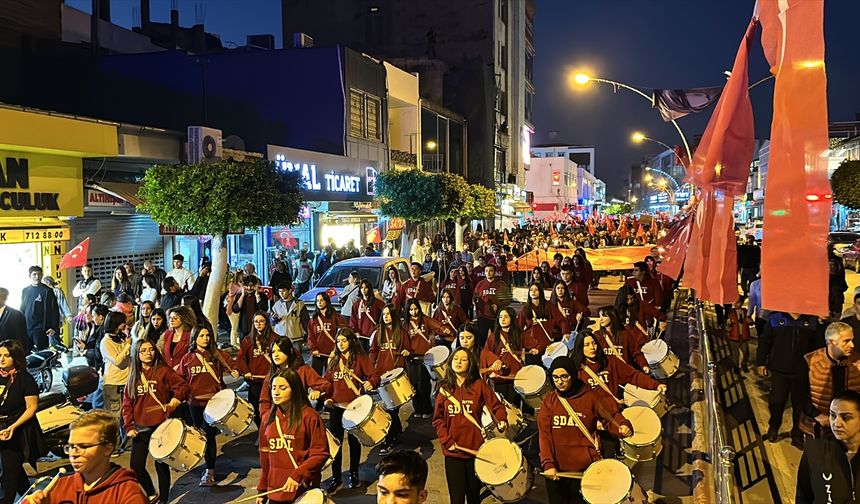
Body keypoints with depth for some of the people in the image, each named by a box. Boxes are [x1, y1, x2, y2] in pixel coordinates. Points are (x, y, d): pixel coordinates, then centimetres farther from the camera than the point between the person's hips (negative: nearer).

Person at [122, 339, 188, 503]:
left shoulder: (164, 370, -2)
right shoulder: (133, 376, 9)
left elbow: (183, 386, -5)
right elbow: (127, 403, 9)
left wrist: (173, 402, -20)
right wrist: (129, 426, 0)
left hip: (161, 426, -3)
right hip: (140, 428, 4)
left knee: (161, 465, 5)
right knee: (136, 466, 1)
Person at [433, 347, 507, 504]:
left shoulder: (479, 385, 0)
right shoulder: (445, 388, 5)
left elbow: (497, 406, -2)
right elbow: (438, 419, 4)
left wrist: (502, 421, -23)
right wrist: (447, 441, -8)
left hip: (475, 449, -1)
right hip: (453, 451, 1)